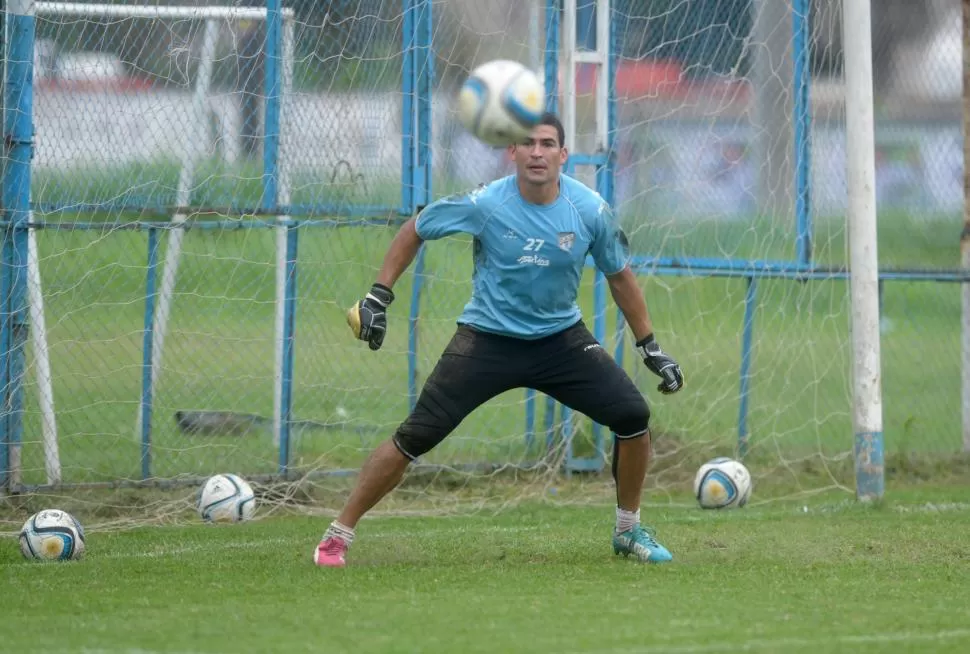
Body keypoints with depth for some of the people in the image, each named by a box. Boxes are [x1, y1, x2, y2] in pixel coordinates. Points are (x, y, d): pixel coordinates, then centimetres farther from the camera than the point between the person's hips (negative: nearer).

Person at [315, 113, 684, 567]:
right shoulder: (484, 204, -17)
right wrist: (378, 297, -8)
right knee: (415, 436, -13)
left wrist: (652, 350, 6)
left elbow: (619, 276, 5)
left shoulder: (590, 210, -11)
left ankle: (629, 531, 12)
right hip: (487, 339, -3)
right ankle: (337, 537, -1)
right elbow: (414, 231, -2)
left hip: (561, 338, 3)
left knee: (632, 414, -11)